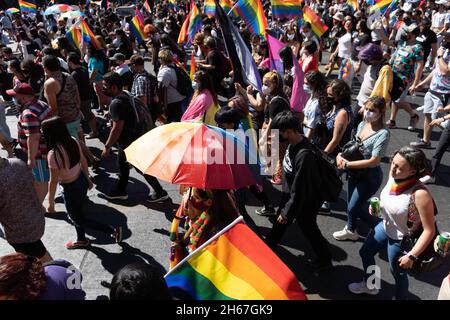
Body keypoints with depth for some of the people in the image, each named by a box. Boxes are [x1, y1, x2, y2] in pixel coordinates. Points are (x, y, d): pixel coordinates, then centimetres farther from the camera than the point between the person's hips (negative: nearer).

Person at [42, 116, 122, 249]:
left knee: (79, 218, 15)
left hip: (70, 188, -7)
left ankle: (113, 231, 13)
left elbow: (53, 181, -21)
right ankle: (81, 240, 47)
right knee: (77, 213, 28)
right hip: (82, 181, 7)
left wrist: (51, 202, -8)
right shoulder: (73, 141, -10)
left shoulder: (53, 154, -29)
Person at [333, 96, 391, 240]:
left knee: (354, 208, 2)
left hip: (370, 176, -7)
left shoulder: (383, 133, -23)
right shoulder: (362, 125, -1)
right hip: (356, 172, 7)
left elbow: (374, 161, -26)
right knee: (351, 204, 20)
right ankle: (351, 230, 45)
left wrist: (347, 164, -22)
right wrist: (341, 155, -9)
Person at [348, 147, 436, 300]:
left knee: (398, 272, 17)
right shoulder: (393, 176, -18)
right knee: (365, 253, 26)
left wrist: (412, 255, -24)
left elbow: (429, 231, -29)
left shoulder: (420, 194, -38)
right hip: (385, 226, 7)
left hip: (401, 239, -7)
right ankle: (370, 285, 55)